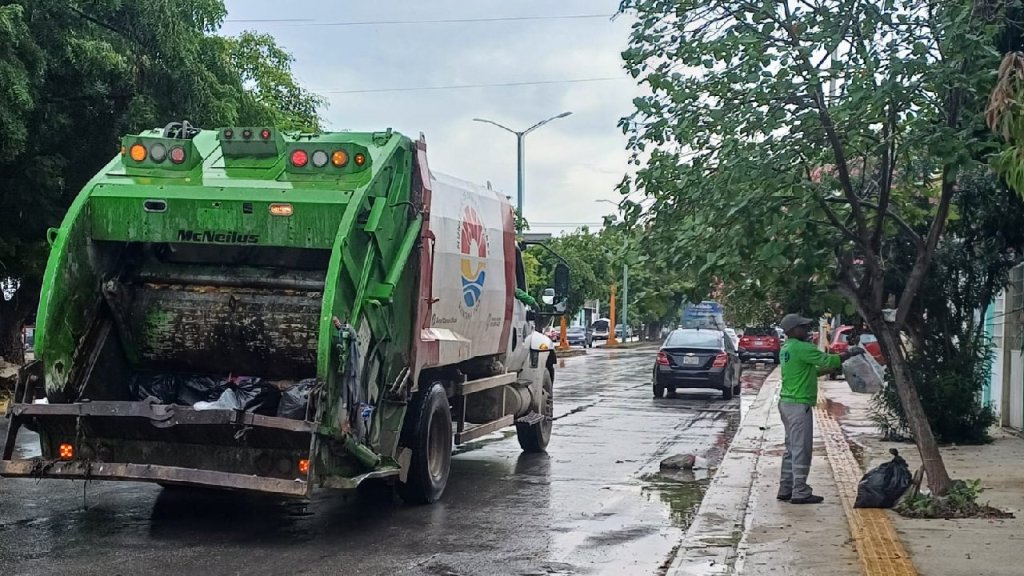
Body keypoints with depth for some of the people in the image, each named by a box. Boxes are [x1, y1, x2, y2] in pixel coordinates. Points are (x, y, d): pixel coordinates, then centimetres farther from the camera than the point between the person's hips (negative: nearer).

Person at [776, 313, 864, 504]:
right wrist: (850, 353, -1)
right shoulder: (801, 348, -17)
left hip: (787, 403, 10)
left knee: (792, 449, 15)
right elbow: (828, 360, -15)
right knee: (801, 450, -5)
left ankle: (785, 489, 18)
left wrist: (831, 368, 15)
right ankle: (800, 492, -2)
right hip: (799, 405, -10)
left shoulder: (787, 349, 14)